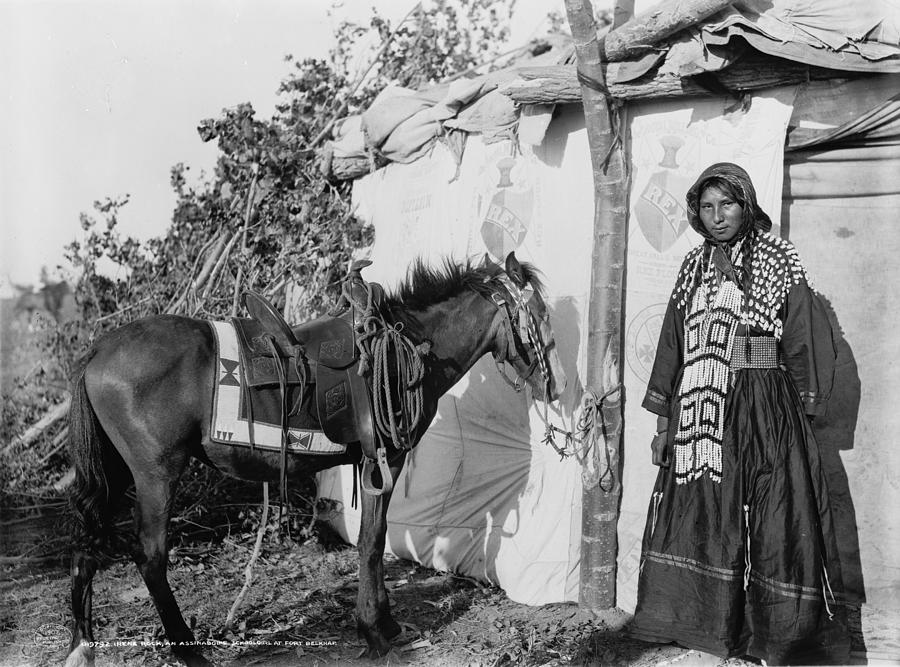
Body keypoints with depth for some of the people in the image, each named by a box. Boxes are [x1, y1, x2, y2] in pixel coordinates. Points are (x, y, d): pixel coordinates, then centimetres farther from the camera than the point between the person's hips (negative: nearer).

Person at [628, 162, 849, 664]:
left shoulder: (780, 263, 1)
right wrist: (663, 421, 10)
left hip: (764, 415, -4)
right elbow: (672, 347, 12)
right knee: (696, 517, 5)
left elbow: (811, 344, -2)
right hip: (697, 414, 4)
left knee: (773, 523, -2)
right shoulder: (694, 269, 13)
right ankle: (705, 625, 18)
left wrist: (801, 410, -4)